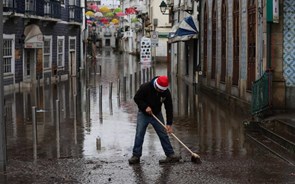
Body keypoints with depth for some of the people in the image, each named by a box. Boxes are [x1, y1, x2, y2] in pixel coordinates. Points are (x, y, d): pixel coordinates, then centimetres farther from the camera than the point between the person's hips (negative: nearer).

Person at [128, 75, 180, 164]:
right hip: (143, 114, -2)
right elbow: (136, 98, -13)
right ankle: (136, 156, -1)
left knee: (163, 134, -1)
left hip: (157, 114, 2)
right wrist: (145, 107, -25)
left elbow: (169, 108, -12)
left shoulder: (166, 92, -15)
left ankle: (170, 155, 3)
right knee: (139, 134, -7)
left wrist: (169, 124, -16)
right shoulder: (145, 87, -23)